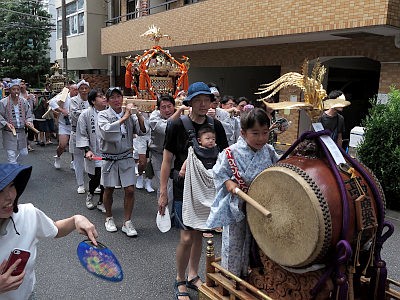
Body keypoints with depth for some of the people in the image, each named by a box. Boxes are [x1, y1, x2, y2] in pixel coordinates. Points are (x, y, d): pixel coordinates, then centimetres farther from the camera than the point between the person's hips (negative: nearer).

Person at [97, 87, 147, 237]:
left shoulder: (130, 114, 0)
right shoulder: (103, 115, -7)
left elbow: (142, 132, -8)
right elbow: (106, 131, -26)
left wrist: (139, 117, -24)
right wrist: (123, 118, -28)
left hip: (126, 157, 2)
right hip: (109, 158, -1)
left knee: (130, 190, -2)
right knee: (109, 190, 12)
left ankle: (127, 222, 13)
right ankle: (109, 218, 34)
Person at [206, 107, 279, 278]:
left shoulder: (269, 151, -7)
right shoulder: (232, 153, -19)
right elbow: (218, 172, -8)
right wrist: (229, 183, -23)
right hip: (236, 206, -4)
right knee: (233, 244, 9)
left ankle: (247, 273, 44)